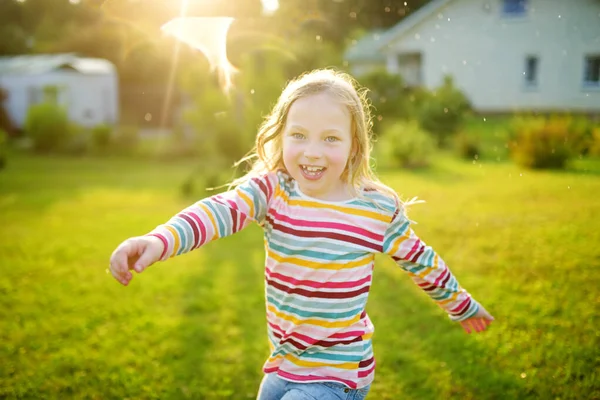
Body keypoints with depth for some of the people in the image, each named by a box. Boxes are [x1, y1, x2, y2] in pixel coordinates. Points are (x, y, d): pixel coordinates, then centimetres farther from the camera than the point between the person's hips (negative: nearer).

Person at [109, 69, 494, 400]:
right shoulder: (271, 192, -11)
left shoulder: (380, 209, -10)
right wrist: (159, 240, -49)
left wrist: (463, 306, 21)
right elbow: (221, 209, -30)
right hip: (282, 368, 3)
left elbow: (421, 261, 6)